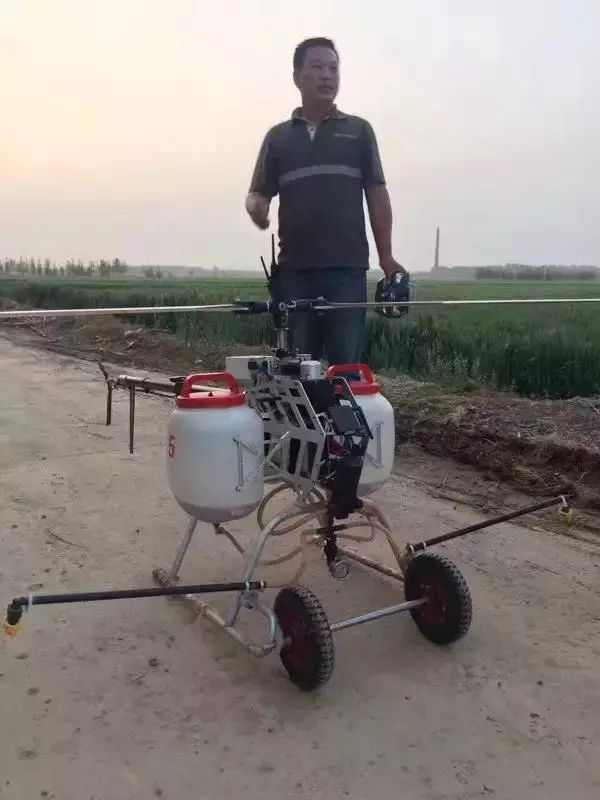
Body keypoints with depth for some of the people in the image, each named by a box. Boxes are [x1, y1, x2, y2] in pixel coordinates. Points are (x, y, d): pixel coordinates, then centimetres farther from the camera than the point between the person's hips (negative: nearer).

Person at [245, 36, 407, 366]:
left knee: (347, 366, -2)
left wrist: (386, 257, 1)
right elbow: (258, 192, 12)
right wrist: (256, 207, -14)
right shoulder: (278, 136, 15)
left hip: (347, 268, -1)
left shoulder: (358, 131, 13)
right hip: (294, 270, 1)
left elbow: (376, 194, 9)